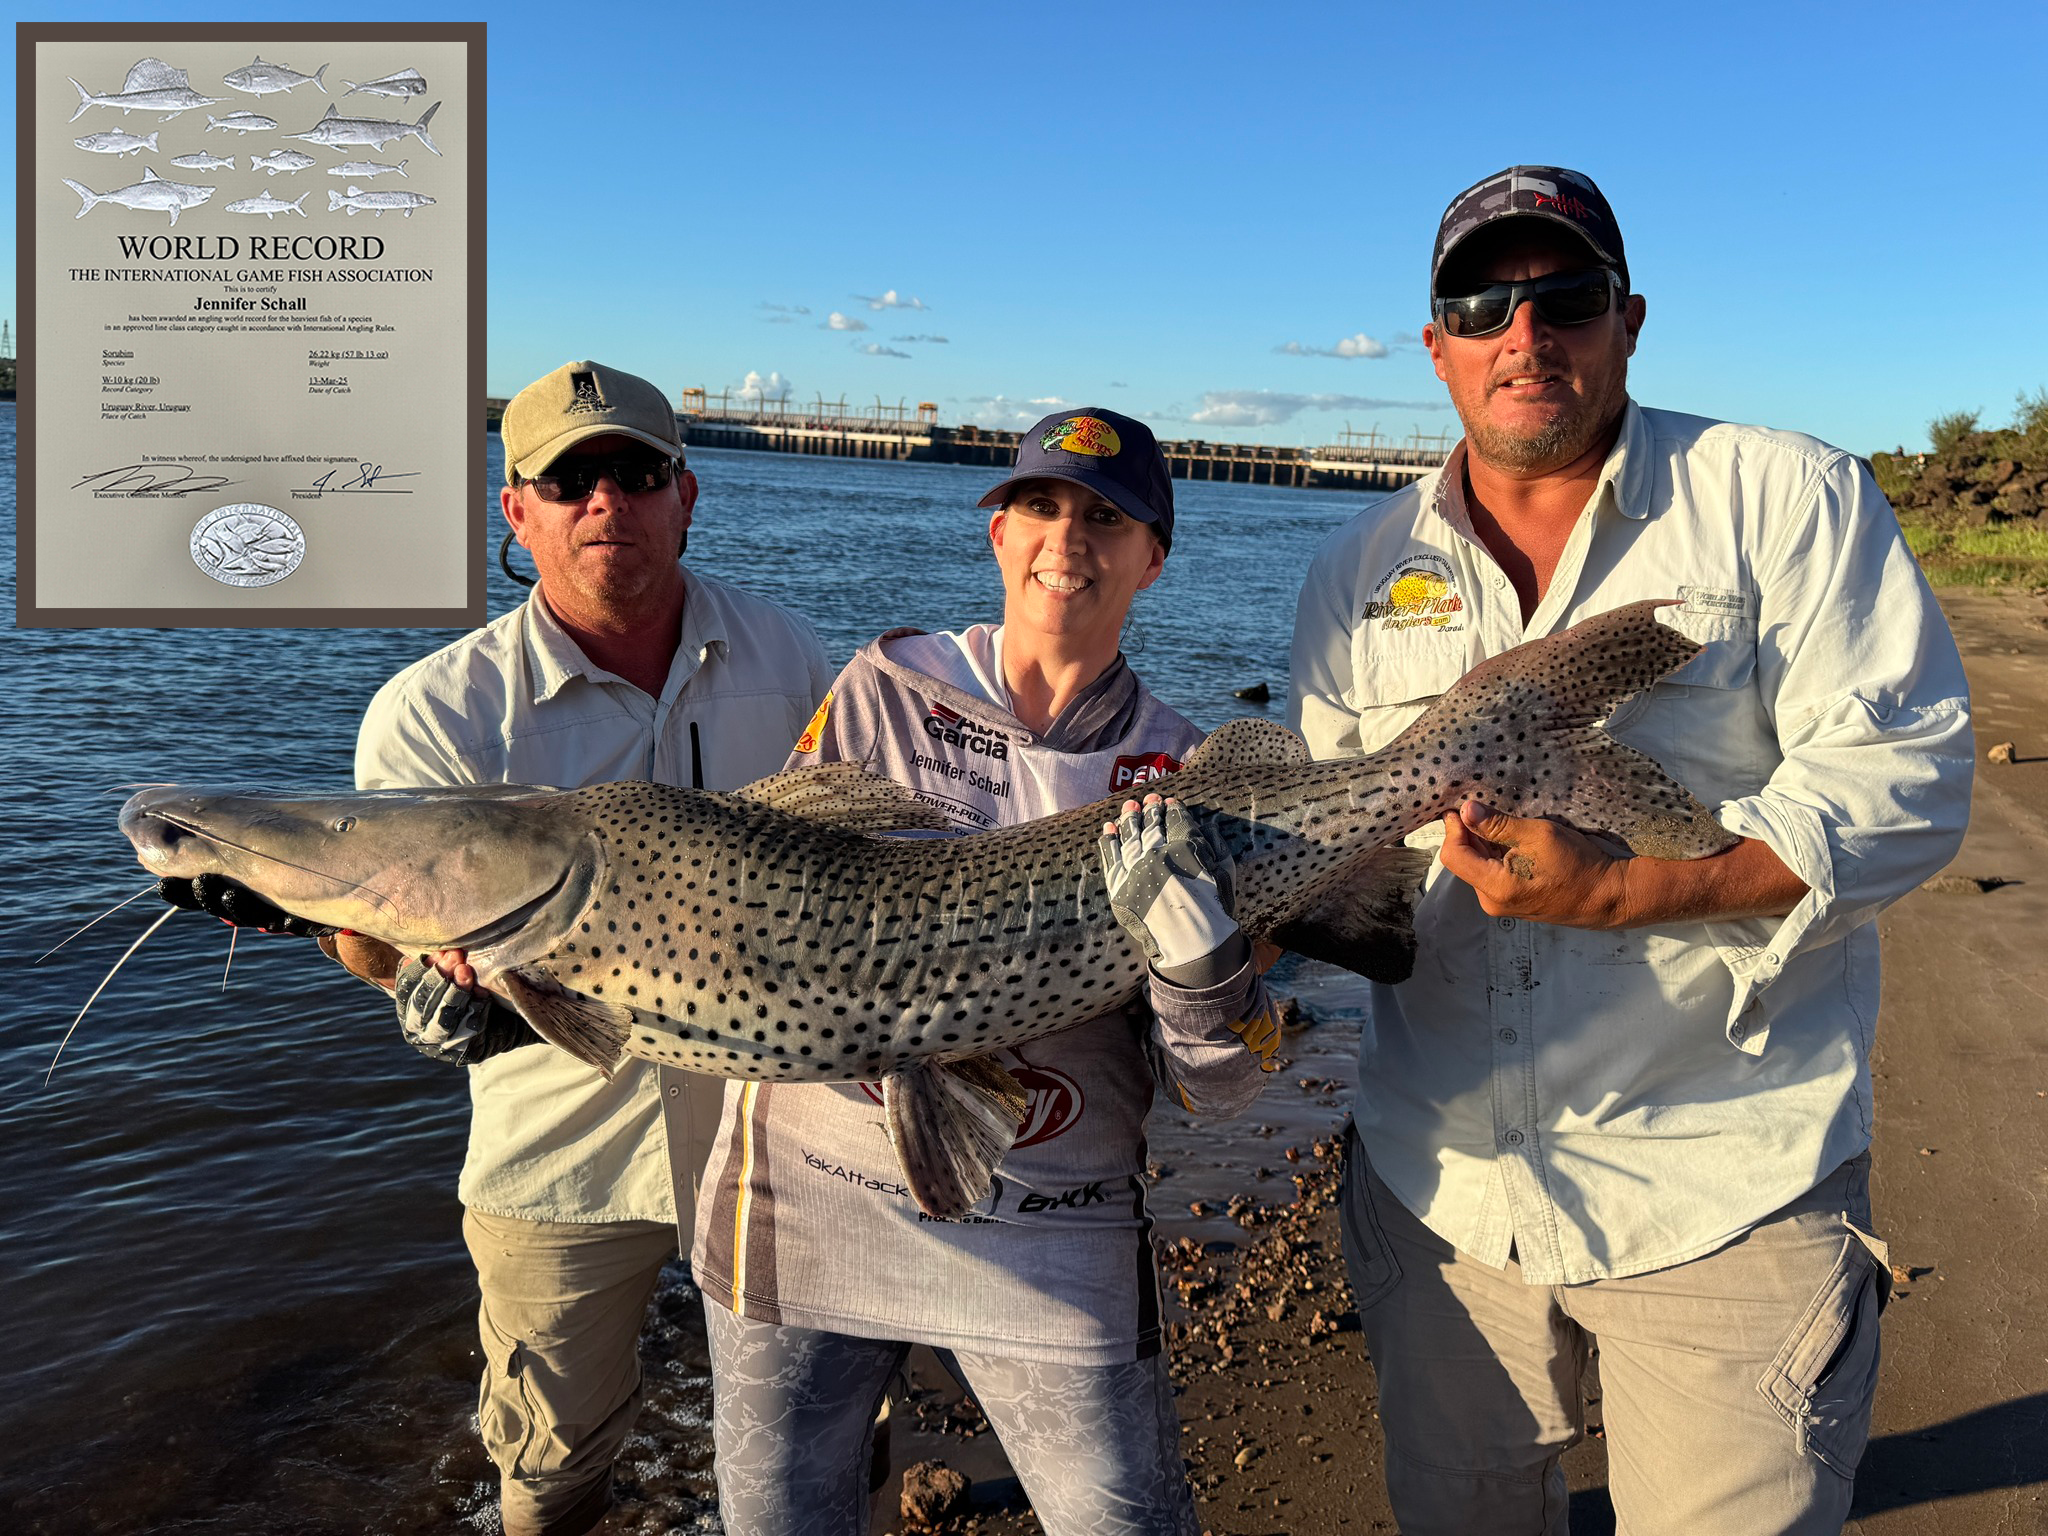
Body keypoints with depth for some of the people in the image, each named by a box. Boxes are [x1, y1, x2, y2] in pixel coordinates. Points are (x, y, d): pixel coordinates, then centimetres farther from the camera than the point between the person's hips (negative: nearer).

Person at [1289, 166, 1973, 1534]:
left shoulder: (1787, 498, -4)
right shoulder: (1360, 570, 7)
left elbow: (1904, 782, -12)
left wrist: (1613, 890, -22)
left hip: (1727, 1195, -3)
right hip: (1438, 1185, 4)